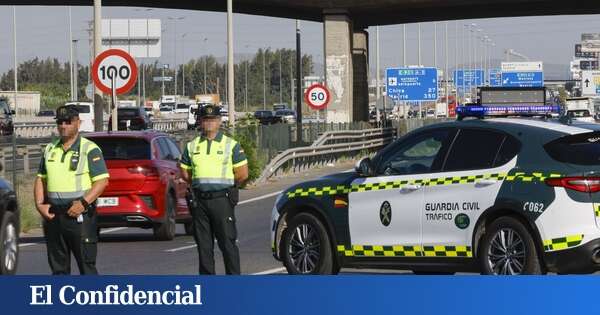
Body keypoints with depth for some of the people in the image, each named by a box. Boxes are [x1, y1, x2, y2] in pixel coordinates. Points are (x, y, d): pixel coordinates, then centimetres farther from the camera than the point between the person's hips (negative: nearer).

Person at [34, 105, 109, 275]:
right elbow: (40, 179, 18)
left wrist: (83, 203, -21)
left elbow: (102, 181, -10)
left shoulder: (89, 149, -4)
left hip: (79, 215, -6)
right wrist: (39, 204, 2)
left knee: (86, 264, -6)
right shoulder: (50, 149, 14)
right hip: (53, 215, 6)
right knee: (58, 266, 9)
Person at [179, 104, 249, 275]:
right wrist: (199, 183, 10)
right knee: (203, 244, 6)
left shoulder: (231, 145, 2)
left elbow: (242, 174, 0)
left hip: (222, 199, -4)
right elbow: (185, 172, 18)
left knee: (228, 242, -5)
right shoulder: (191, 146, 13)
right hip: (199, 201, 4)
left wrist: (227, 185, 5)